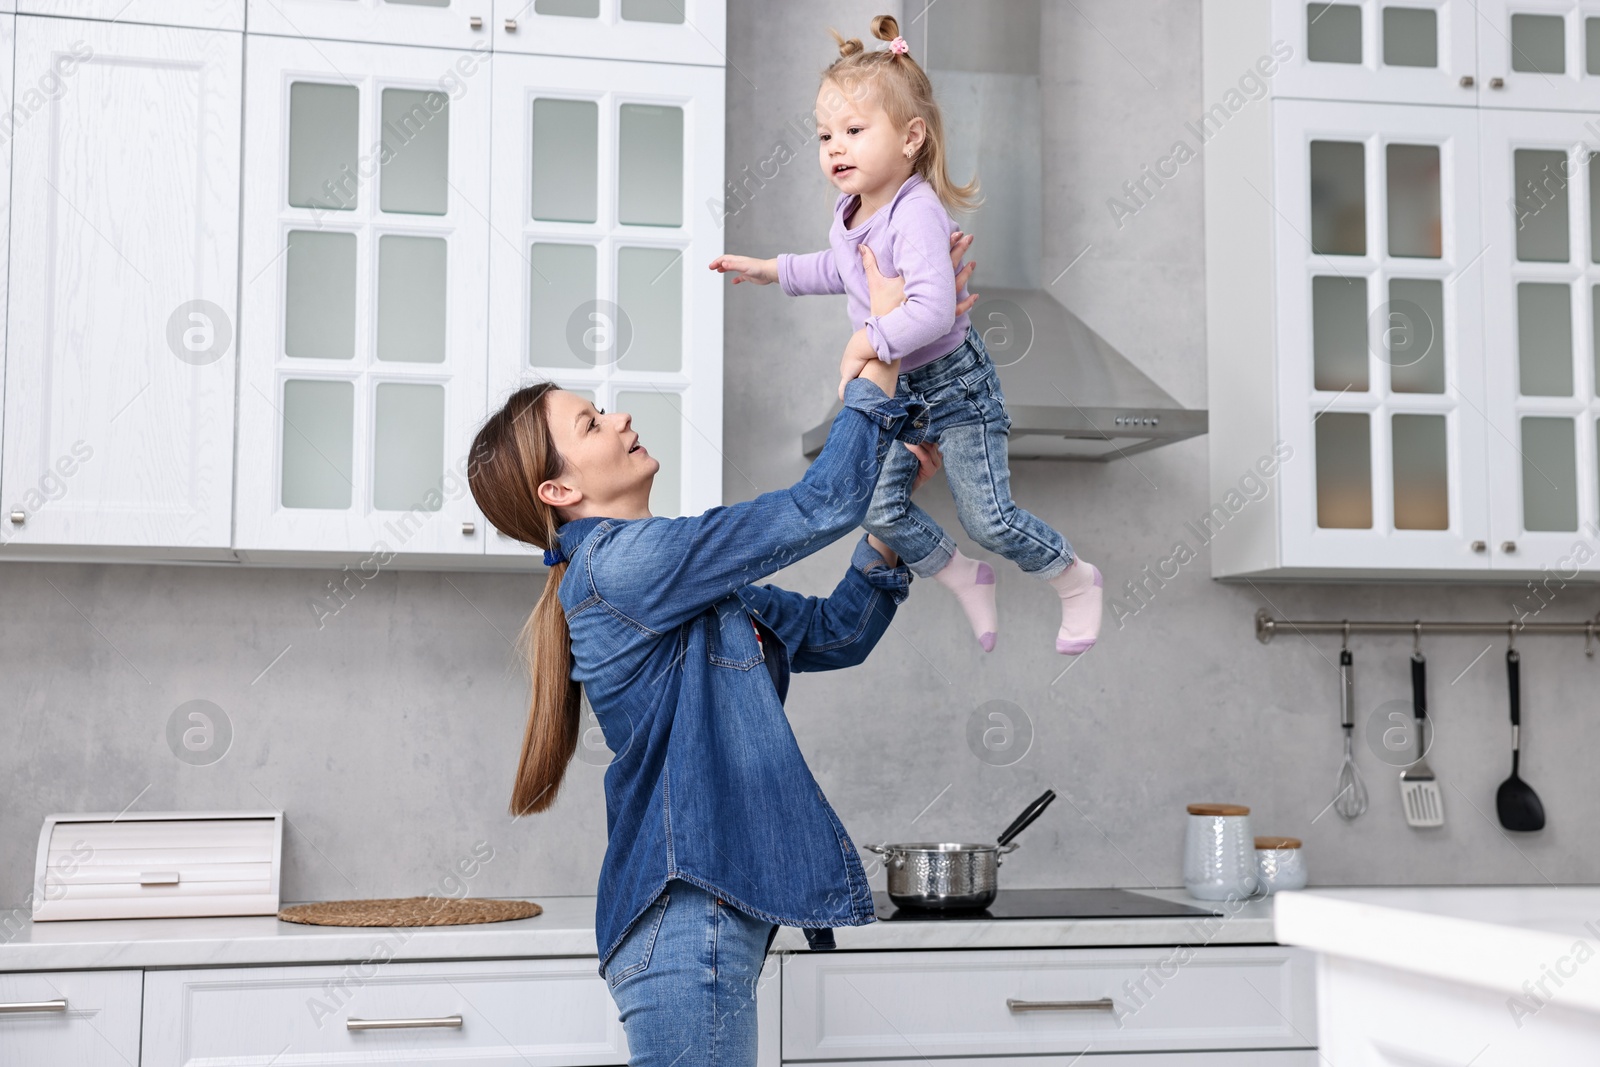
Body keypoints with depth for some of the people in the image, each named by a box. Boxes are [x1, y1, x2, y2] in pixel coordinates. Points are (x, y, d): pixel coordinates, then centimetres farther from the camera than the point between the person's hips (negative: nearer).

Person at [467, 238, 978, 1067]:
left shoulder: (691, 589, 17)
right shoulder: (619, 562, -13)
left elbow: (836, 633, 18)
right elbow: (819, 508, -15)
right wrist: (883, 346, -7)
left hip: (712, 909, 10)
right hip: (688, 913, -10)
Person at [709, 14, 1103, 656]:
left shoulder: (915, 213, -29)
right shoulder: (851, 209, 0)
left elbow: (933, 309, -41)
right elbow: (839, 271, 23)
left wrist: (866, 342, -35)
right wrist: (769, 270, 19)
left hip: (953, 381, -8)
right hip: (893, 387, 8)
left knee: (988, 519, -4)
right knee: (881, 512, 5)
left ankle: (1076, 583, 23)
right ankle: (967, 581, 30)